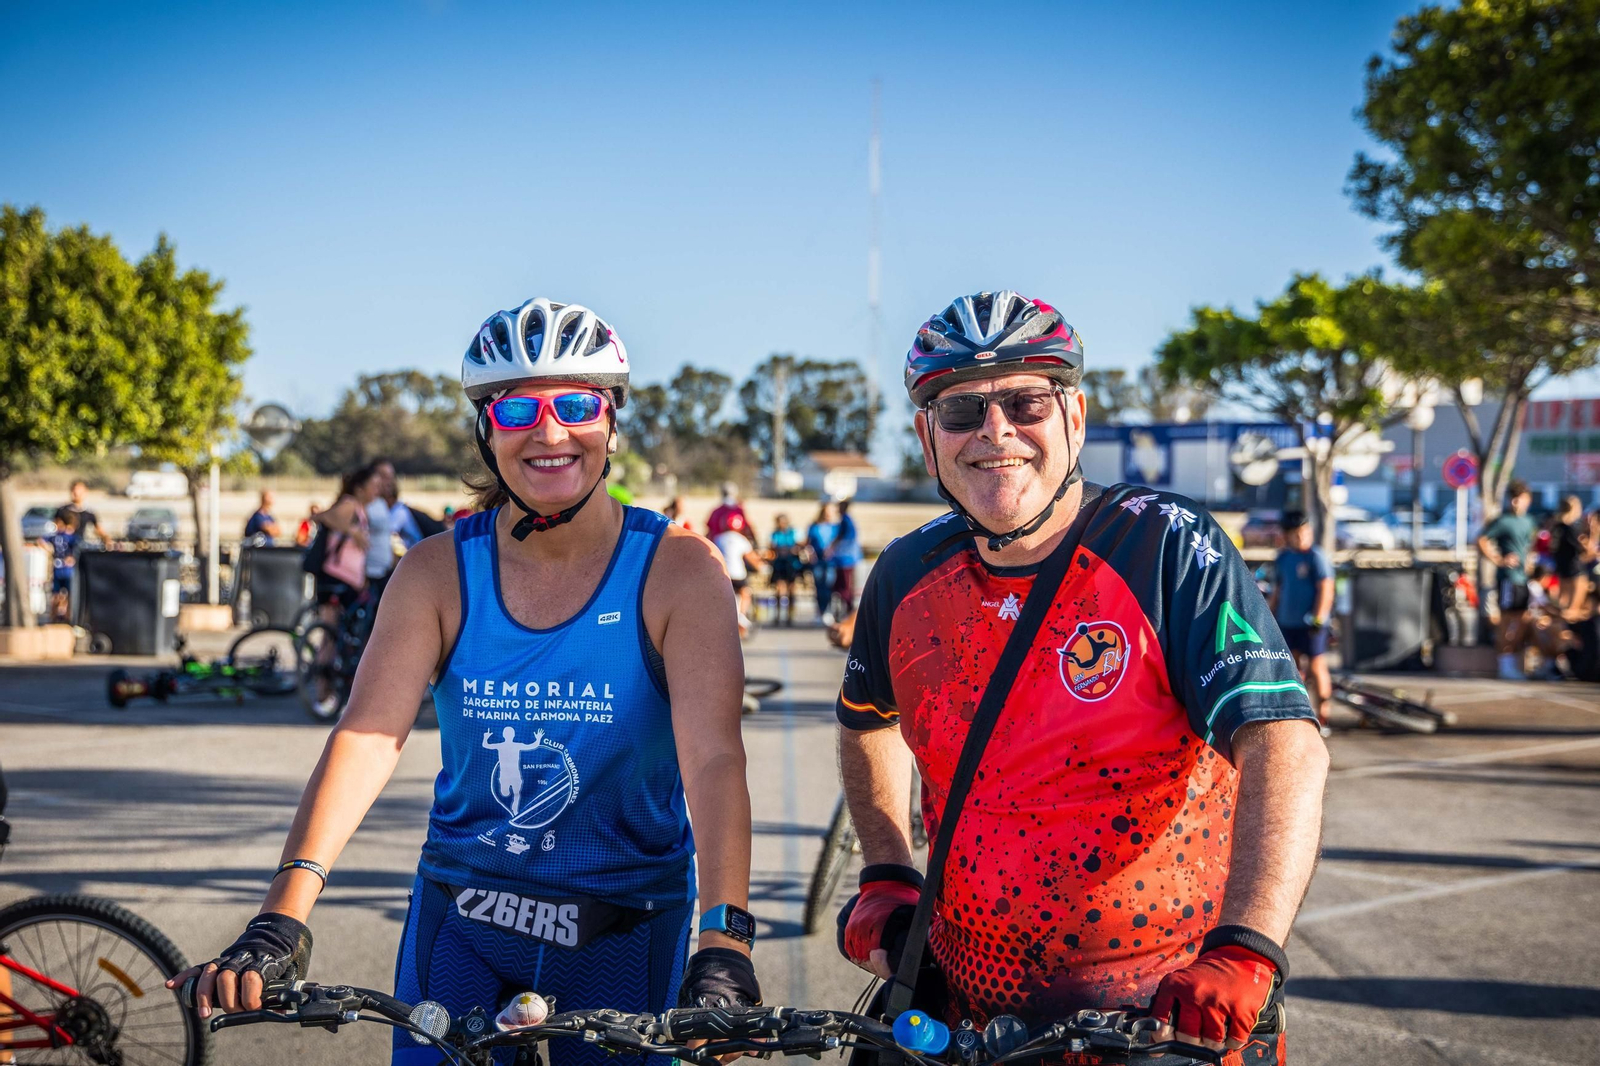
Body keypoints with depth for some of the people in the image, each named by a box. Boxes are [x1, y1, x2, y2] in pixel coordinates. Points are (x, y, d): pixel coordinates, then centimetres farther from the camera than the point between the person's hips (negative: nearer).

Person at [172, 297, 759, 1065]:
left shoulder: (677, 570, -12)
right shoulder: (439, 572, -6)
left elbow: (713, 757, -23)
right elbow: (368, 736, -17)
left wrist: (723, 940, -37)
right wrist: (282, 918, -30)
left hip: (624, 930, -1)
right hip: (461, 916, 2)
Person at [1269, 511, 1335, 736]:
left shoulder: (1316, 557, -9)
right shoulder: (1283, 558, 10)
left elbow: (1326, 590, -13)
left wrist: (1318, 619, -18)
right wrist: (1272, 616, 19)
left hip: (1310, 624, -6)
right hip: (1287, 623, 6)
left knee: (1316, 668, -5)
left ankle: (1322, 718, 0)